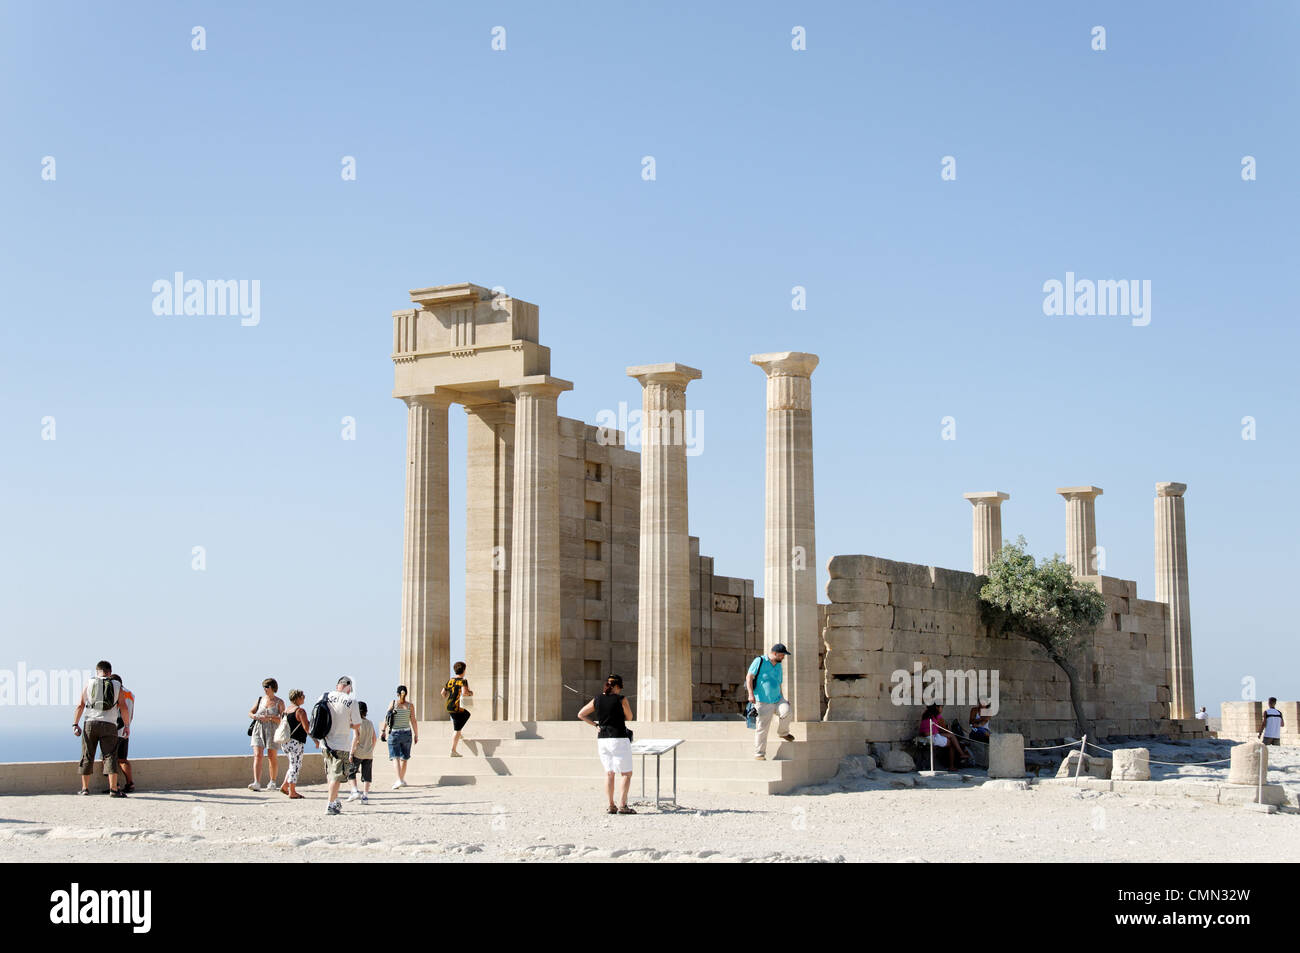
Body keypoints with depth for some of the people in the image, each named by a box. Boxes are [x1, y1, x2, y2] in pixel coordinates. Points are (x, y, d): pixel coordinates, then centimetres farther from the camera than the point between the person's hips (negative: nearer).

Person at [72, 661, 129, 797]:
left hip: (90, 723, 1)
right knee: (110, 756, -3)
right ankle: (113, 788, -13)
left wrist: (75, 724, 6)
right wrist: (127, 726, 16)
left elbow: (80, 705, 3)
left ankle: (85, 788, 11)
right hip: (109, 725, -1)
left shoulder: (89, 682, 9)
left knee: (87, 756, 9)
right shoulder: (116, 686, 8)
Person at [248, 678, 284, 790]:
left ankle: (272, 782, 23)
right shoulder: (260, 700, 8)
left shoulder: (279, 703, -3)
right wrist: (256, 717, -6)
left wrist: (269, 718, -22)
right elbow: (250, 713, 16)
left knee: (272, 757, 6)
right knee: (257, 755, -12)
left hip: (272, 731, -2)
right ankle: (256, 783, -21)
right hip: (258, 730, 2)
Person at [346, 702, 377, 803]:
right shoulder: (370, 723, 9)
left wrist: (351, 753, -12)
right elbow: (374, 739, 12)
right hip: (369, 754, 5)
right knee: (366, 775, 7)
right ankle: (365, 796, 4)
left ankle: (355, 791, 0)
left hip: (358, 753, -5)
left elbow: (356, 738, -15)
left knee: (351, 771, 12)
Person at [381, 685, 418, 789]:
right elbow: (413, 721, -3)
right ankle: (402, 779, 28)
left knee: (396, 757, -4)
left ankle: (399, 780, -20)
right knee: (404, 758, 15)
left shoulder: (392, 704, -4)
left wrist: (383, 731, 8)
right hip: (406, 733, 2)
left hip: (394, 733, -2)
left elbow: (386, 719, -2)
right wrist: (416, 735, 5)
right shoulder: (410, 706, -2)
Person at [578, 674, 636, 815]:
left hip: (602, 739, 5)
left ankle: (610, 806, 9)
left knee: (609, 773, 13)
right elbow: (629, 718, 4)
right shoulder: (621, 699, -8)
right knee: (627, 773, 3)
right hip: (619, 739, -5)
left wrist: (595, 725, 13)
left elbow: (581, 714, 13)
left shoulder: (597, 700, 6)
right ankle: (623, 806, -5)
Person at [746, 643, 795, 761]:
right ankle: (759, 754, 6)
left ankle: (783, 733, 2)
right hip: (763, 702, -5)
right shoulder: (760, 661, -5)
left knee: (786, 710, -25)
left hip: (777, 699, 5)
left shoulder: (778, 666, 15)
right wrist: (751, 694, -20)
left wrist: (783, 700, 17)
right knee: (761, 729, -5)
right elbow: (749, 677, -10)